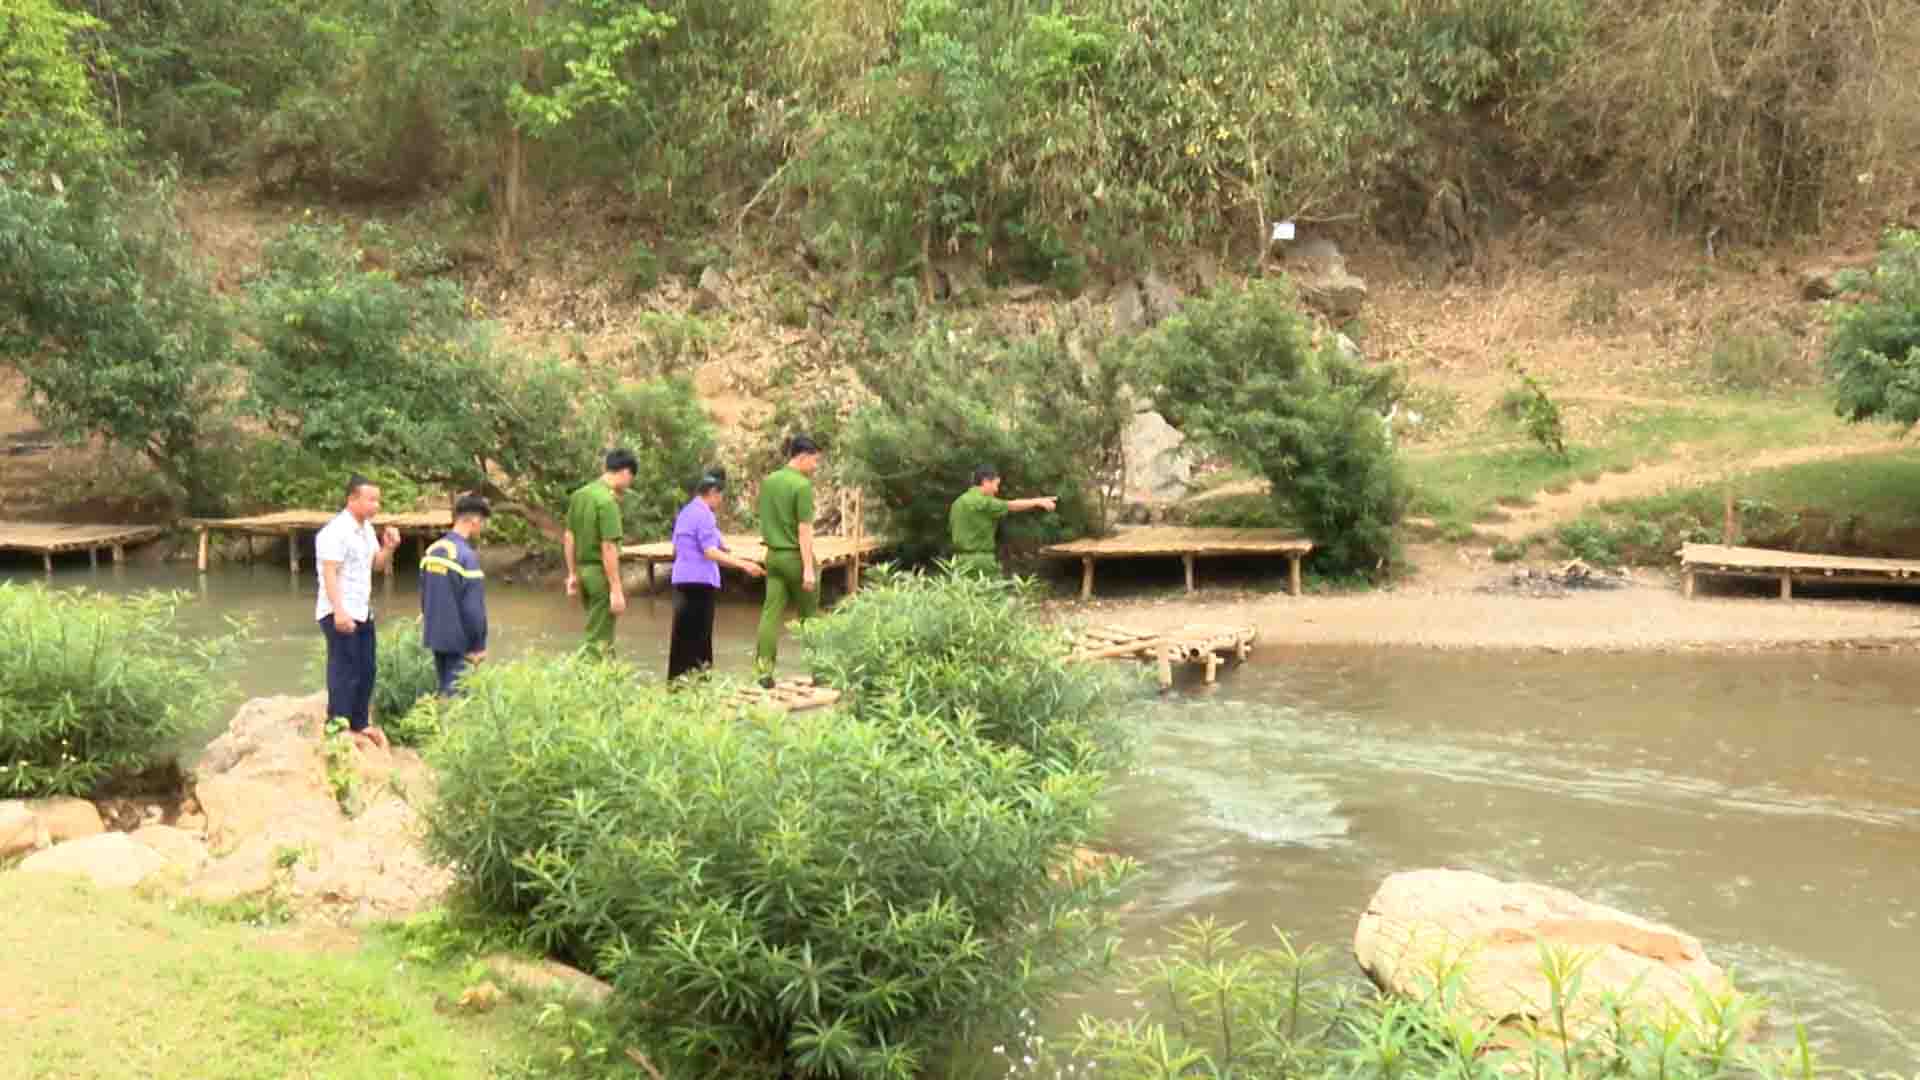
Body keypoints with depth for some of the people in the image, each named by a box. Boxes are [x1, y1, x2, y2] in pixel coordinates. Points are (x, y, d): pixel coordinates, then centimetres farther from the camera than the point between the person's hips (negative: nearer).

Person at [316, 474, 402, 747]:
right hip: (340, 614, -9)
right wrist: (339, 611, -30)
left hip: (362, 612, 9)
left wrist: (389, 548, -1)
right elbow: (329, 574, -22)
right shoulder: (336, 531, -17)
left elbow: (378, 564, 19)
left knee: (365, 671, 16)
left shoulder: (366, 528, 10)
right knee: (345, 673, -6)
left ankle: (359, 724, 27)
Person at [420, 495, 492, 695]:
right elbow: (473, 607, -18)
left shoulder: (432, 550, 6)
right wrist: (479, 646, -9)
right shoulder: (467, 556, -19)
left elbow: (424, 596, 15)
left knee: (445, 690, 17)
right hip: (459, 642, -8)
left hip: (435, 638, 8)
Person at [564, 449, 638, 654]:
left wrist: (572, 573, 19)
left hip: (584, 569, 8)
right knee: (598, 640, -1)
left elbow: (569, 537, 13)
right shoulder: (608, 501, -18)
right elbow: (608, 548, -21)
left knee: (603, 636, 18)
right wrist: (616, 589, -19)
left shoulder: (579, 495, 7)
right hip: (601, 573, -8)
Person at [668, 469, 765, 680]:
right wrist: (743, 564, -23)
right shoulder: (704, 515, -13)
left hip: (681, 580, 9)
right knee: (698, 638, -3)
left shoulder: (685, 512, 15)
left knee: (683, 635, 13)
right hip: (700, 581, -9)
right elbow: (711, 552, -20)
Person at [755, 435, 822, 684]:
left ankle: (764, 670, -6)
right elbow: (804, 530, -18)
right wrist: (809, 569, -18)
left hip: (774, 555, 6)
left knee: (771, 613, 2)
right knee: (808, 616, 8)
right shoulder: (803, 486, -15)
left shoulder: (768, 481, 7)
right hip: (797, 557, -6)